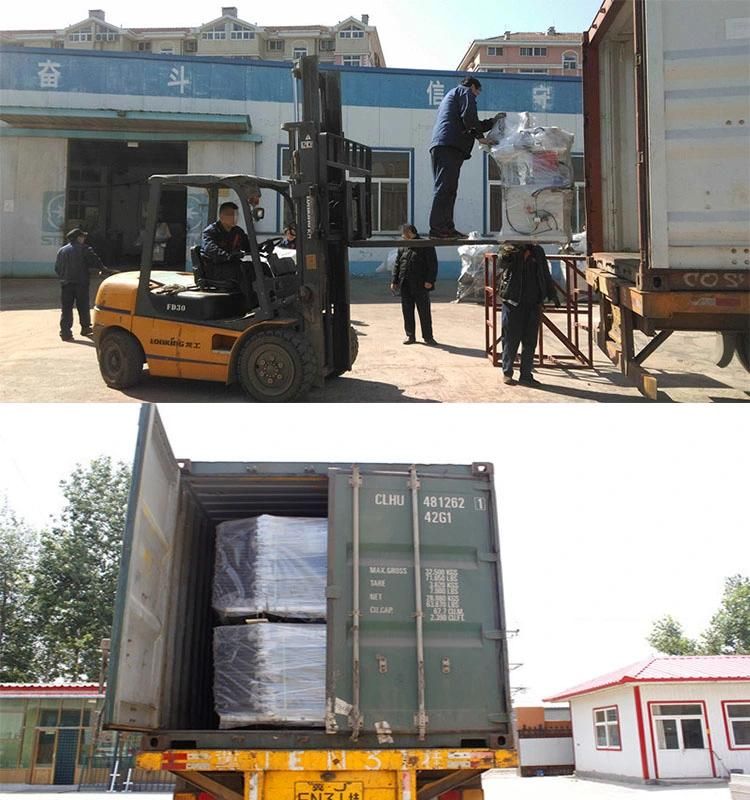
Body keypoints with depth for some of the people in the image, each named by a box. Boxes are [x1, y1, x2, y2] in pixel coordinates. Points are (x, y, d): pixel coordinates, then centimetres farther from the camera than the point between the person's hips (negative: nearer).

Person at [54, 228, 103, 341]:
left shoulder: (61, 250, 9)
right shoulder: (84, 249, -4)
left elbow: (57, 268, 12)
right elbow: (95, 261, -6)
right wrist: (101, 269, 12)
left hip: (66, 284, 3)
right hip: (81, 283, -3)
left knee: (66, 308, 2)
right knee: (83, 307, 12)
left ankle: (65, 332, -5)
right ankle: (85, 328, 24)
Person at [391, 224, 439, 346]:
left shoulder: (426, 246, -3)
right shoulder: (402, 248, 13)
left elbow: (433, 265, -6)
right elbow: (397, 265, 16)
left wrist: (429, 281, -15)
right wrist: (394, 281, 7)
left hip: (420, 285, -5)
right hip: (405, 285, 5)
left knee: (424, 312, 0)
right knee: (407, 311, 7)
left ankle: (428, 337, 7)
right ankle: (410, 335, 17)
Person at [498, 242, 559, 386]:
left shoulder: (538, 252, 10)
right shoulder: (511, 251, -3)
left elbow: (546, 275, 18)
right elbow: (502, 262, -25)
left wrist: (552, 295, 13)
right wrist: (508, 253, -44)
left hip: (533, 304, 4)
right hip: (513, 303, -4)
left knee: (530, 342, 7)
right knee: (511, 340, 3)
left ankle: (526, 375, 16)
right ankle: (507, 373, 17)